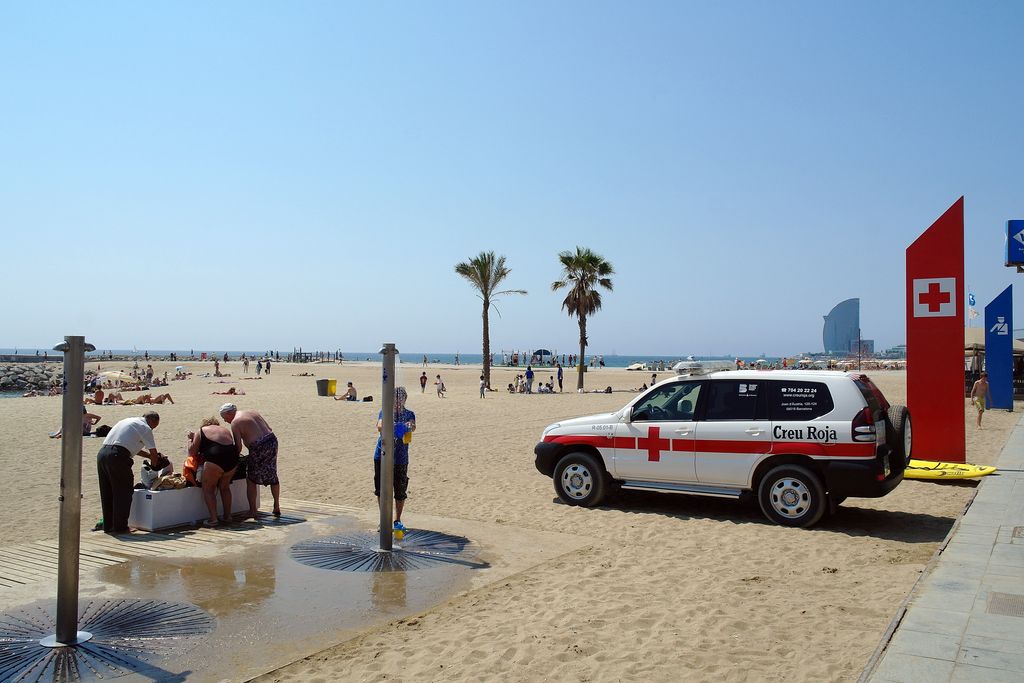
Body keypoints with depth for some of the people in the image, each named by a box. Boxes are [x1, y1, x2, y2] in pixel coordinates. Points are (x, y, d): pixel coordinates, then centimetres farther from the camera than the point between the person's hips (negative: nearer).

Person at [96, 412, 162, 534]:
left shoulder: (128, 421, 28)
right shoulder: (145, 428, 2)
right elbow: (154, 453, 3)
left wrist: (150, 456, 36)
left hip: (102, 453, 9)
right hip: (117, 456, -9)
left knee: (107, 493, 16)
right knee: (123, 493, 2)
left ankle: (108, 526, 23)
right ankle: (120, 527, 6)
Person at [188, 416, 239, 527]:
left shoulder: (201, 431, 15)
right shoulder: (226, 430, 28)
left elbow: (192, 452, 13)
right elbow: (238, 448, 23)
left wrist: (190, 439, 28)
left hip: (215, 459, -5)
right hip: (233, 460, 6)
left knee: (208, 489, 8)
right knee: (224, 487, 23)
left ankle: (213, 519, 1)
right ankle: (227, 516, 25)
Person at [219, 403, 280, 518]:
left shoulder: (235, 423, -3)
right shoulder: (252, 412, 17)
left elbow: (239, 446, -9)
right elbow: (269, 428, 16)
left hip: (258, 448, -7)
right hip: (272, 440, 7)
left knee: (251, 479, 11)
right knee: (273, 476, 19)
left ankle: (252, 511, 13)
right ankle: (277, 507, 25)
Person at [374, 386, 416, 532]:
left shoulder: (409, 414, 2)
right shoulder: (384, 412, 2)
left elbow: (413, 426, -18)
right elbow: (380, 425, -18)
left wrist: (410, 427, -43)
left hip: (400, 458, 0)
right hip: (381, 456, 1)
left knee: (400, 491, 4)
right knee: (381, 489, 6)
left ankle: (398, 520, 21)